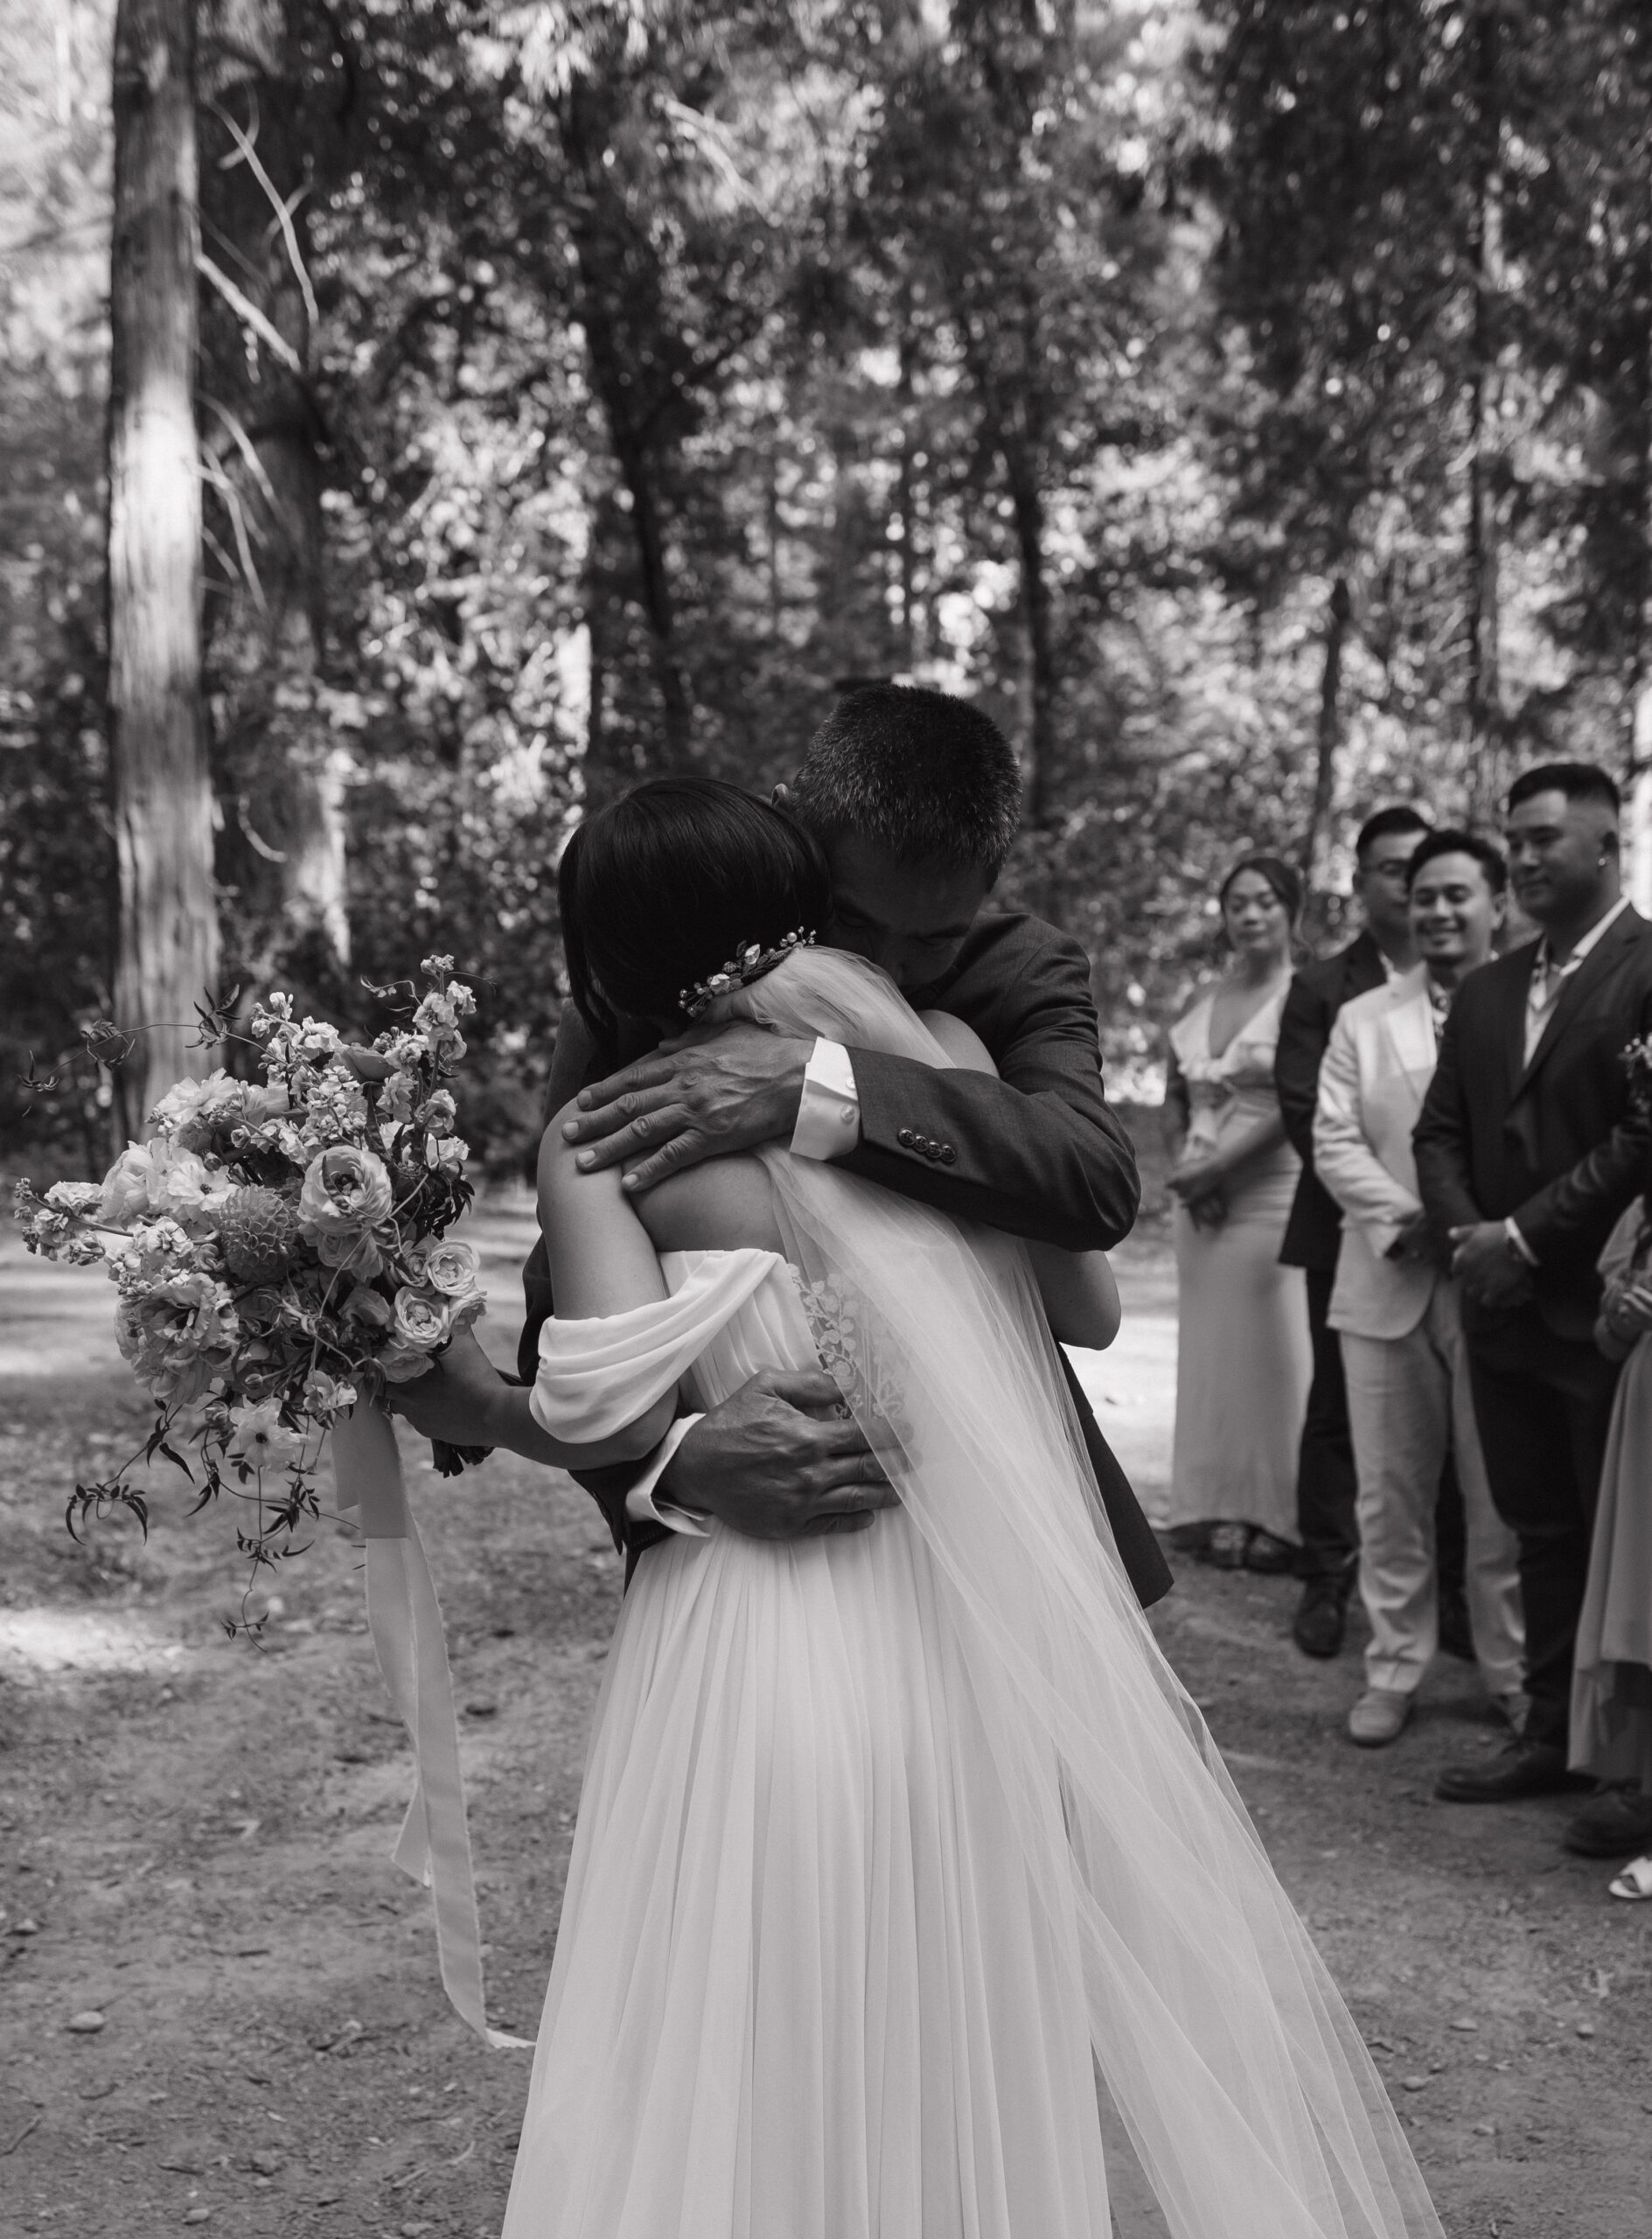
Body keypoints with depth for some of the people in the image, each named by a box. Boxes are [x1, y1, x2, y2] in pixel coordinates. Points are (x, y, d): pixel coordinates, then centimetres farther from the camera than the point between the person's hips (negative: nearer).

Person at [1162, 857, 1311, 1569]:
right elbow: (1173, 1103, 16)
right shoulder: (1201, 1004, 13)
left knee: (1270, 1351, -2)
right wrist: (1183, 1169, -1)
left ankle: (1277, 1519, 8)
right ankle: (1220, 1510, 16)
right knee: (1211, 1351, 8)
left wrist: (1217, 1167, -13)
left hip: (1272, 1196, -6)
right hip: (1202, 1203, 6)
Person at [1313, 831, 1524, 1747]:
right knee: (1391, 1494, 8)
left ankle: (1515, 1675, 21)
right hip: (1389, 1285, 3)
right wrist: (1410, 1221, -12)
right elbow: (1335, 1142, 3)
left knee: (1502, 1498, 6)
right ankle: (1393, 1671, 19)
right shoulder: (1362, 1019, 11)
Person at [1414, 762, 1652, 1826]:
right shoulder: (1487, 991, 14)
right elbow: (1440, 1130, 14)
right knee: (1542, 1533, 14)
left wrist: (1525, 1236, -16)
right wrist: (1465, 1232, -4)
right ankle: (1553, 1736, 24)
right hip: (1506, 1306, 7)